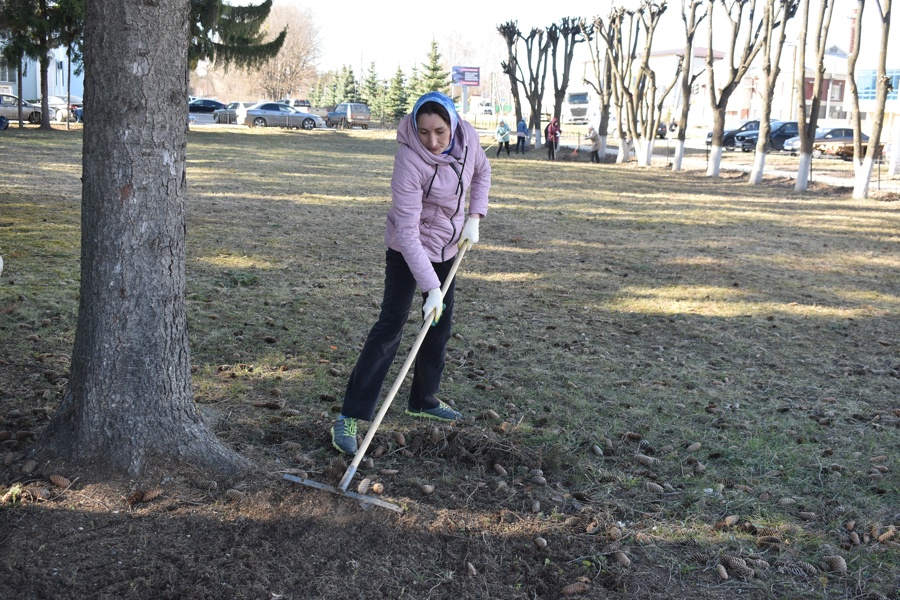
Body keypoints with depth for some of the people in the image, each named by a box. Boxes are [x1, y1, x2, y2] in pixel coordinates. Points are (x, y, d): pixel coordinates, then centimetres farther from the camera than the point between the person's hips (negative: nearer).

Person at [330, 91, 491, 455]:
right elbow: (408, 233, -31)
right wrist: (431, 288, -33)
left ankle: (423, 400, 30)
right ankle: (350, 417, -9)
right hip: (409, 249, -6)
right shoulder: (410, 160, -31)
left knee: (440, 324, 12)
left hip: (447, 246, 7)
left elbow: (482, 172, 10)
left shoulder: (468, 136, -14)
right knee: (390, 327, -12)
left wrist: (474, 218, -2)